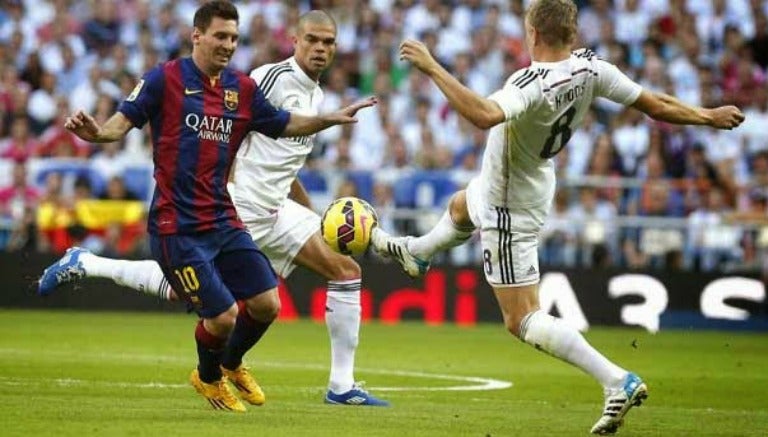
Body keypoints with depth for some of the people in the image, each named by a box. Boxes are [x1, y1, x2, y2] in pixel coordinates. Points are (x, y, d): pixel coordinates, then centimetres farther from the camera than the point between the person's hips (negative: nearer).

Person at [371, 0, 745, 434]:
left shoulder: (532, 84, -38)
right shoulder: (591, 68, -17)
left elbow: (484, 115, -57)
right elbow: (656, 104, -10)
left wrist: (432, 67, -51)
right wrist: (708, 116, 5)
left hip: (510, 208, -9)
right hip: (535, 182, 9)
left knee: (523, 322, -3)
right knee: (460, 207, 39)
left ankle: (618, 382, -13)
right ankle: (415, 252, 72)